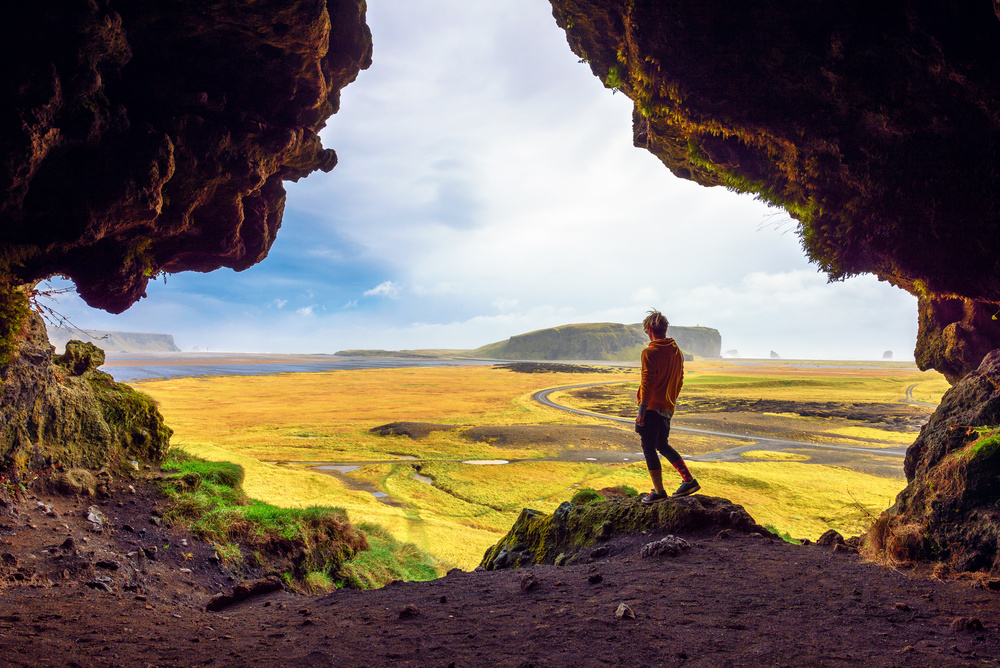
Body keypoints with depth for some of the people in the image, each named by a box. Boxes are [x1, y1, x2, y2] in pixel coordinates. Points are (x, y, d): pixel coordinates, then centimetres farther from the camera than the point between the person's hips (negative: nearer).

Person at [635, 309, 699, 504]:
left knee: (649, 448, 3)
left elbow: (647, 383, -19)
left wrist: (641, 411, -16)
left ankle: (659, 492, 8)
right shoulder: (677, 352, 9)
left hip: (652, 407, -8)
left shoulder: (650, 352, -15)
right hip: (668, 407, 8)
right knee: (662, 445, 21)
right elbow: (679, 381, 15)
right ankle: (689, 480, 20)